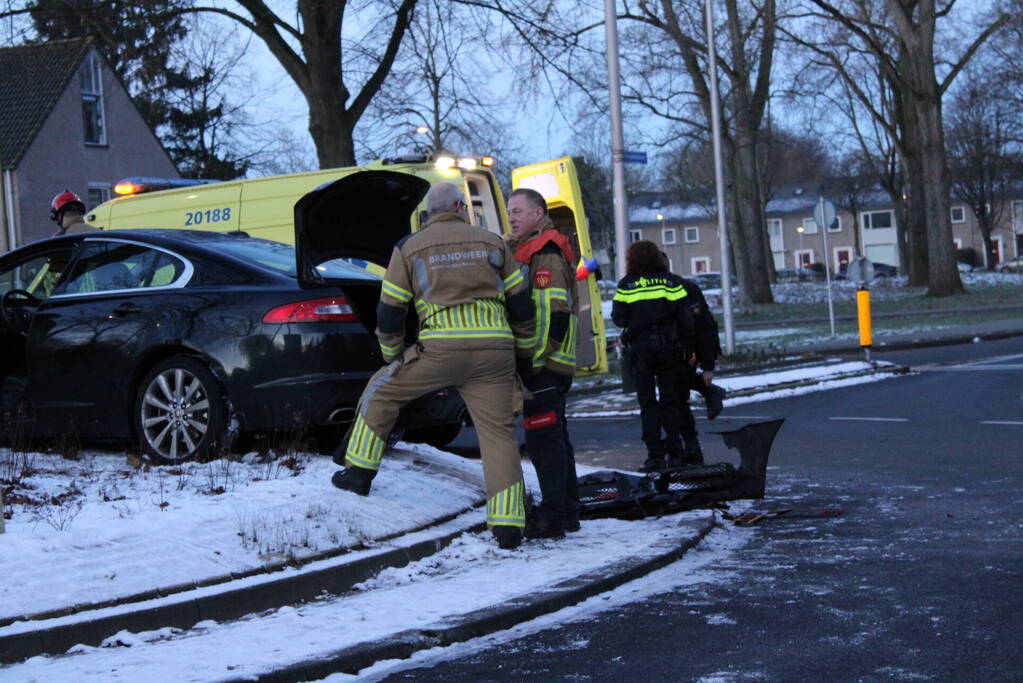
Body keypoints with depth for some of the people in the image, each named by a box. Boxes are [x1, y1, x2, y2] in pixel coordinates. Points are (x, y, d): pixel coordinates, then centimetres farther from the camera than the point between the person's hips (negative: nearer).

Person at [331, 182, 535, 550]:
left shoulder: (410, 248, 10)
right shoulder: (492, 243, 15)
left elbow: (389, 310, 11)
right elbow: (520, 302, 15)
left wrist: (392, 356, 26)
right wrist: (524, 352, 26)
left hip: (440, 347, -2)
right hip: (494, 348, 2)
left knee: (381, 391, 21)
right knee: (498, 432, 4)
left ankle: (359, 472, 24)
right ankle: (508, 525, -2)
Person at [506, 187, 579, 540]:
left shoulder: (545, 253, -13)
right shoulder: (525, 251, 21)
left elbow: (554, 313, -20)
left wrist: (535, 361, -22)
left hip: (543, 364, -11)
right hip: (550, 365, 11)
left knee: (544, 438, -10)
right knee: (554, 437, 15)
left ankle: (553, 516, -9)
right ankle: (567, 511, 22)